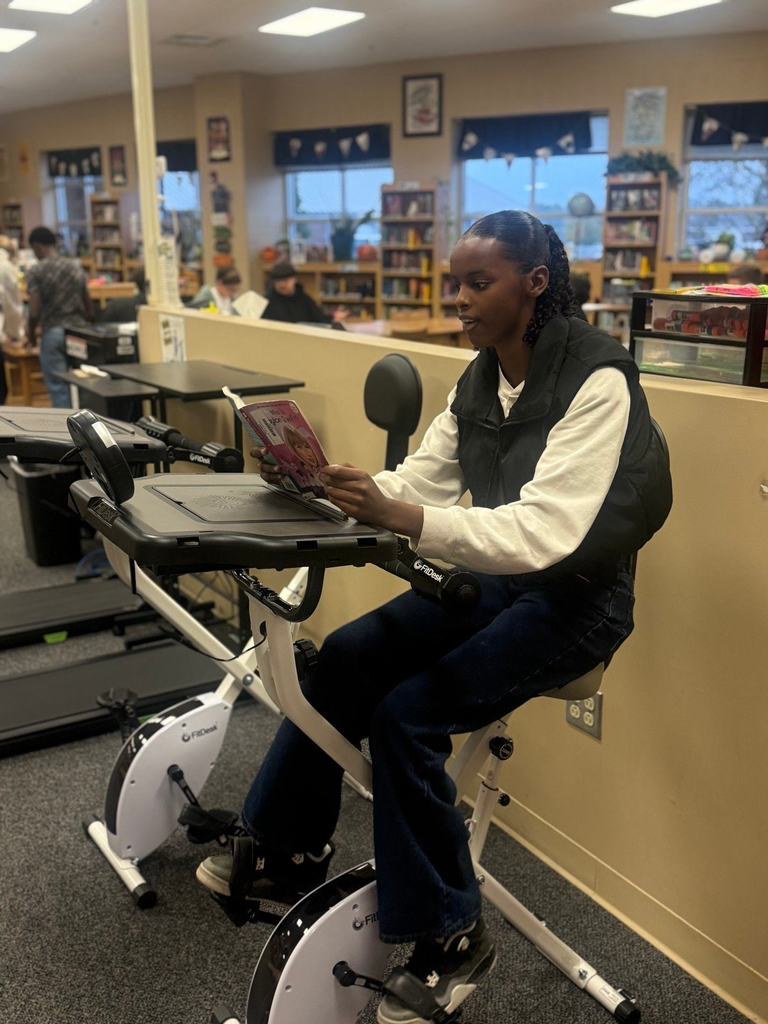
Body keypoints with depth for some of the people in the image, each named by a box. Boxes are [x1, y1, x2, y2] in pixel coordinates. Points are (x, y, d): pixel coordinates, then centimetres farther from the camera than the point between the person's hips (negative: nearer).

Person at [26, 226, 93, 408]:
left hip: (53, 332, -5)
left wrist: (31, 332, 7)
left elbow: (35, 310, -10)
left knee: (58, 388, -1)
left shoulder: (35, 271, -5)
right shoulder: (76, 267, 11)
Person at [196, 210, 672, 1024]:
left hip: (573, 596, -7)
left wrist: (403, 520, -41)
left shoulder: (597, 379, -22)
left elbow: (547, 533, -32)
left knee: (407, 712, -20)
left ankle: (448, 937, 0)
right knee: (343, 659, -6)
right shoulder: (479, 377, 3)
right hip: (495, 577, 7)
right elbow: (421, 479, 2)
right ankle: (288, 849, 14)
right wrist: (325, 481, -16)